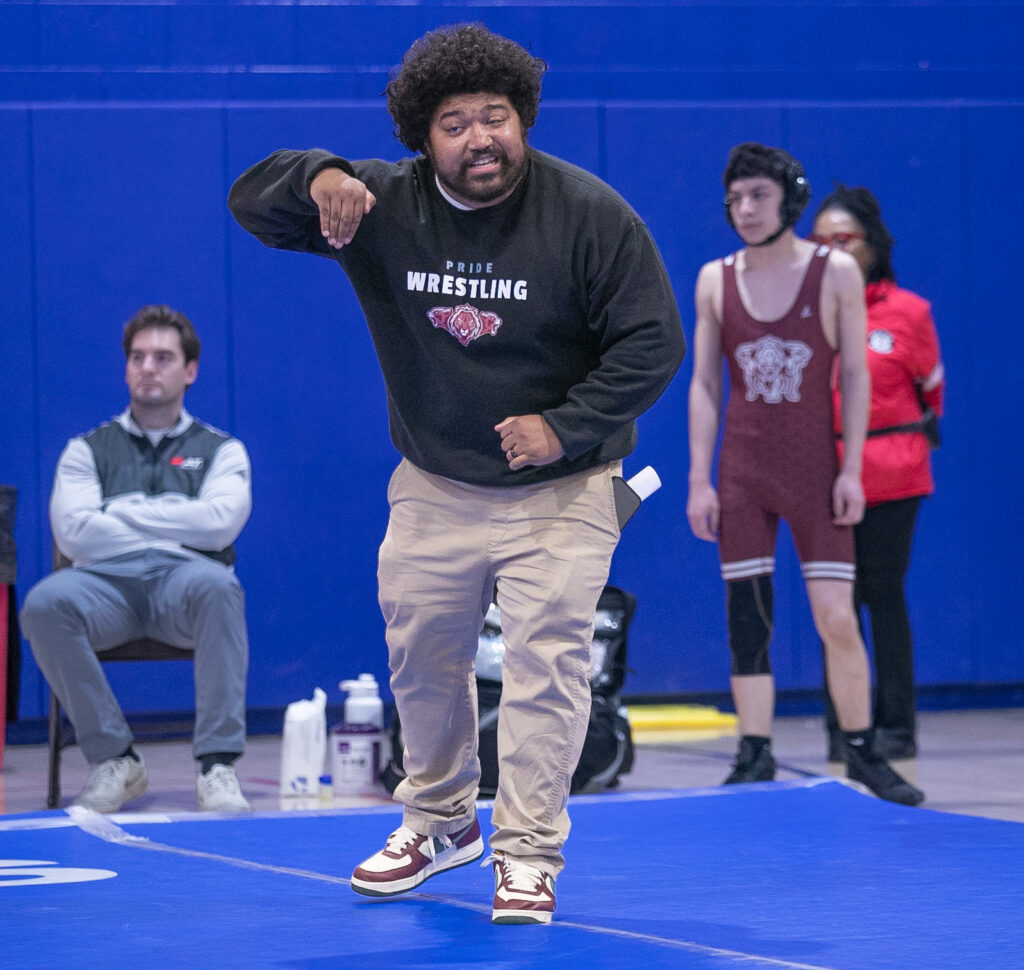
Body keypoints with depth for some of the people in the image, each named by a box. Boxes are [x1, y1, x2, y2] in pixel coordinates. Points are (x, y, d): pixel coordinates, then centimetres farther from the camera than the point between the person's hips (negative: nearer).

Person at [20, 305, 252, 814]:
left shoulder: (220, 449, 19)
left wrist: (123, 512, 1)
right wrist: (176, 525, 3)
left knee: (215, 583, -38)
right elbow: (73, 532, 1)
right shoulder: (87, 450, 20)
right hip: (107, 583, 1)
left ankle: (217, 764, -36)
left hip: (183, 583, -1)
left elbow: (221, 522, -3)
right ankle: (113, 760, -21)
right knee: (44, 602, -33)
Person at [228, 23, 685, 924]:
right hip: (433, 486, 4)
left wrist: (565, 427, -21)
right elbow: (251, 199, -8)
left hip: (560, 488, -3)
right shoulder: (384, 204, -8)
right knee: (420, 654, 13)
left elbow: (653, 341, -13)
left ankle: (527, 856, -3)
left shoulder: (591, 214, -16)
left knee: (545, 660, -10)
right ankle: (440, 821, 34)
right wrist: (317, 179, -31)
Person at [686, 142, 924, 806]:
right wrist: (699, 480, 1)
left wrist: (851, 470, -7)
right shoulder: (716, 279, 5)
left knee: (837, 619, -6)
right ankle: (756, 759, 9)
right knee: (746, 621, 1)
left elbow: (855, 375, -1)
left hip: (815, 470, -2)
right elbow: (704, 384, 7)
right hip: (741, 475, 2)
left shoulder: (836, 272, -1)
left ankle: (862, 752, 9)